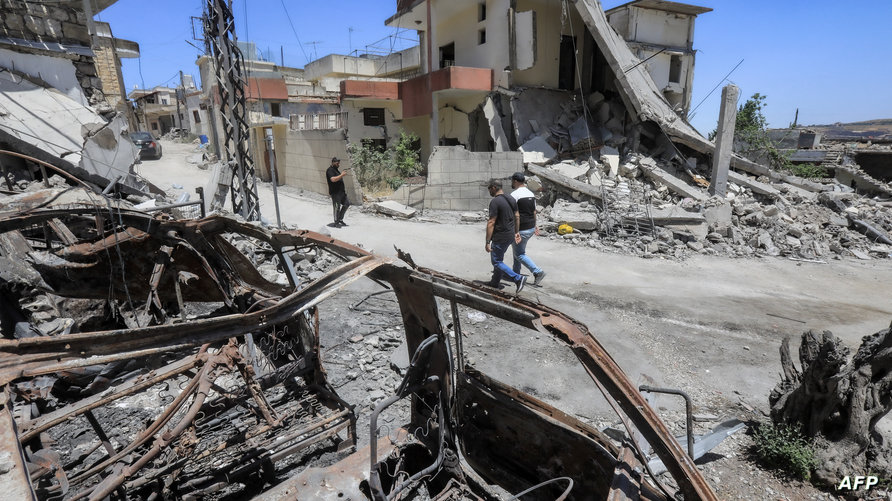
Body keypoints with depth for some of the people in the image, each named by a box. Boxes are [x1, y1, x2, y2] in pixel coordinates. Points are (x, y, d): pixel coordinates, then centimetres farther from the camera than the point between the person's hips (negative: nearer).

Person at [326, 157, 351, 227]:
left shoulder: (336, 169, 18)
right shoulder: (330, 170, -13)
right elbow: (333, 179, -29)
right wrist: (342, 175, -26)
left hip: (341, 191, 10)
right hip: (335, 192, -10)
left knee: (347, 203, 12)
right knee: (337, 207, -3)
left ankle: (340, 219, 21)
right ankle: (336, 222, 7)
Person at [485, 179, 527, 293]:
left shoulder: (495, 202, -19)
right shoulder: (511, 199, 8)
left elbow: (491, 223, -21)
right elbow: (517, 216, 15)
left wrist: (488, 242, -19)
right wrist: (517, 232, 24)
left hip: (500, 237, -9)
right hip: (510, 235, 9)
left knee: (496, 262, 0)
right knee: (498, 259, 21)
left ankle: (518, 278, -8)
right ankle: (495, 282, 31)